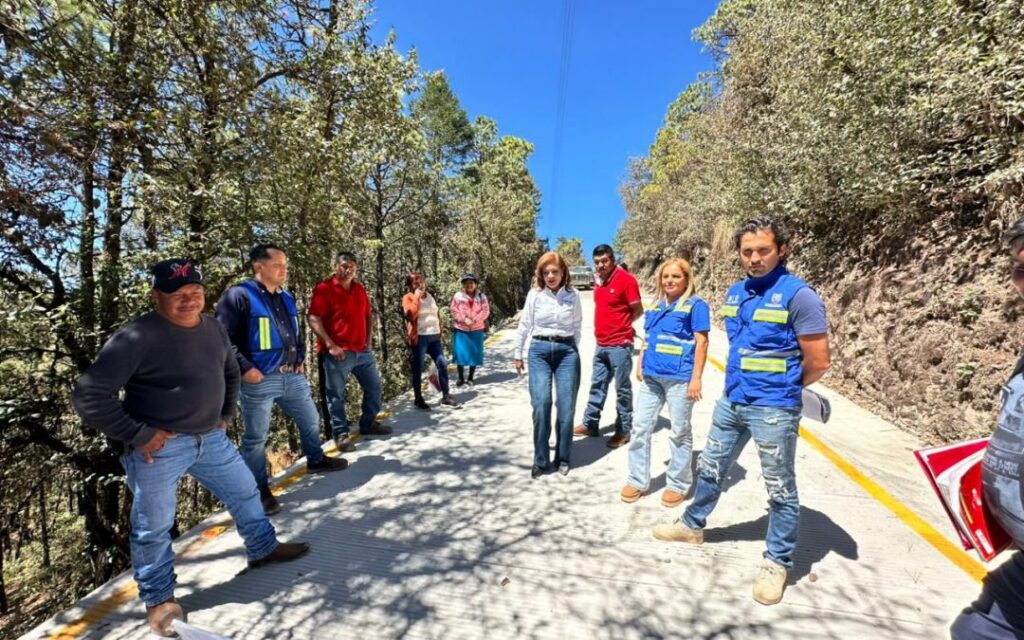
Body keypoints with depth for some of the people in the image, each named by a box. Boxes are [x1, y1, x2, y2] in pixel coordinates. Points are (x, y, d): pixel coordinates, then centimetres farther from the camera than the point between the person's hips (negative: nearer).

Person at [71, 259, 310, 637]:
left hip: (210, 438, 6)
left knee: (245, 492, 18)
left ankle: (263, 548, 41)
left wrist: (225, 414, 13)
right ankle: (159, 599, 34)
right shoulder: (137, 338, -20)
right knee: (154, 526, 10)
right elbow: (88, 396, -19)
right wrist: (136, 435, -17)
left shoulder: (213, 328, 2)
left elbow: (230, 372, 19)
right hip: (158, 447, -6)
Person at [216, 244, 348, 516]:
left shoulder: (286, 297, 13)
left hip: (292, 377, 7)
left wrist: (300, 359, 14)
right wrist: (245, 369, -18)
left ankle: (316, 460, 43)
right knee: (256, 438, 7)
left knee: (310, 420, 20)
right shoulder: (238, 295, -11)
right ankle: (260, 491, 23)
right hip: (259, 381, -7)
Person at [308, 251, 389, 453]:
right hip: (337, 352, -7)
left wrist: (369, 339, 9)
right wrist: (330, 345, -19)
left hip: (362, 350, 7)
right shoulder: (324, 288, -8)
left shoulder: (359, 289, 12)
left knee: (373, 387, 15)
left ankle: (368, 424, 31)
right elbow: (313, 318, -14)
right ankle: (341, 434, 14)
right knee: (336, 395, 1)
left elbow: (369, 314, 20)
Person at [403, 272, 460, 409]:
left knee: (442, 364, 3)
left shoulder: (430, 296, 16)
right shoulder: (408, 298, -2)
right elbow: (410, 315, -19)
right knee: (418, 369, 1)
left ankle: (446, 396, 12)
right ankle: (419, 400, 12)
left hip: (434, 336, 6)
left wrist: (440, 333, 17)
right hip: (419, 337, -6)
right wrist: (416, 297, -15)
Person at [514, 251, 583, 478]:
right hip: (539, 351, 0)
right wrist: (518, 354, 10)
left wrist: (575, 351, 10)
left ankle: (563, 458, 19)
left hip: (567, 351, 1)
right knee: (541, 405, -7)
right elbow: (524, 325, 6)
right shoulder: (534, 295, 0)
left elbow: (577, 326, 9)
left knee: (566, 407, 2)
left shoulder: (573, 296, 1)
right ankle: (540, 460, 9)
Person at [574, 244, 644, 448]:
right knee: (597, 385, 16)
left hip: (620, 344, -8)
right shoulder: (598, 281, 9)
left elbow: (638, 311, -9)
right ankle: (590, 424, 28)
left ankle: (623, 431, 15)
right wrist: (604, 327, 7)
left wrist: (621, 325, 1)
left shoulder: (625, 279, -13)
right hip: (601, 344, 8)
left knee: (622, 389, 3)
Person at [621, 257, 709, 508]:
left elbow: (701, 342, -9)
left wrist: (696, 378, -14)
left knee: (680, 432, 8)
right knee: (640, 428, 9)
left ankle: (678, 484, 24)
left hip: (679, 378, -6)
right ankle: (637, 480, 23)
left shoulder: (695, 305, -5)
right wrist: (640, 365, 10)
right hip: (651, 376, 6)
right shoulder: (655, 306, 13)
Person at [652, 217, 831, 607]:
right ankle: (693, 526, 40)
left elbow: (818, 361, -13)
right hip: (731, 401, 7)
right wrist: (742, 383, 11)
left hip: (773, 410, -7)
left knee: (781, 490, 10)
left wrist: (782, 389, 0)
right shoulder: (735, 293, 6)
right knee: (710, 469, 20)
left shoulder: (798, 295, -15)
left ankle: (777, 563, 29)